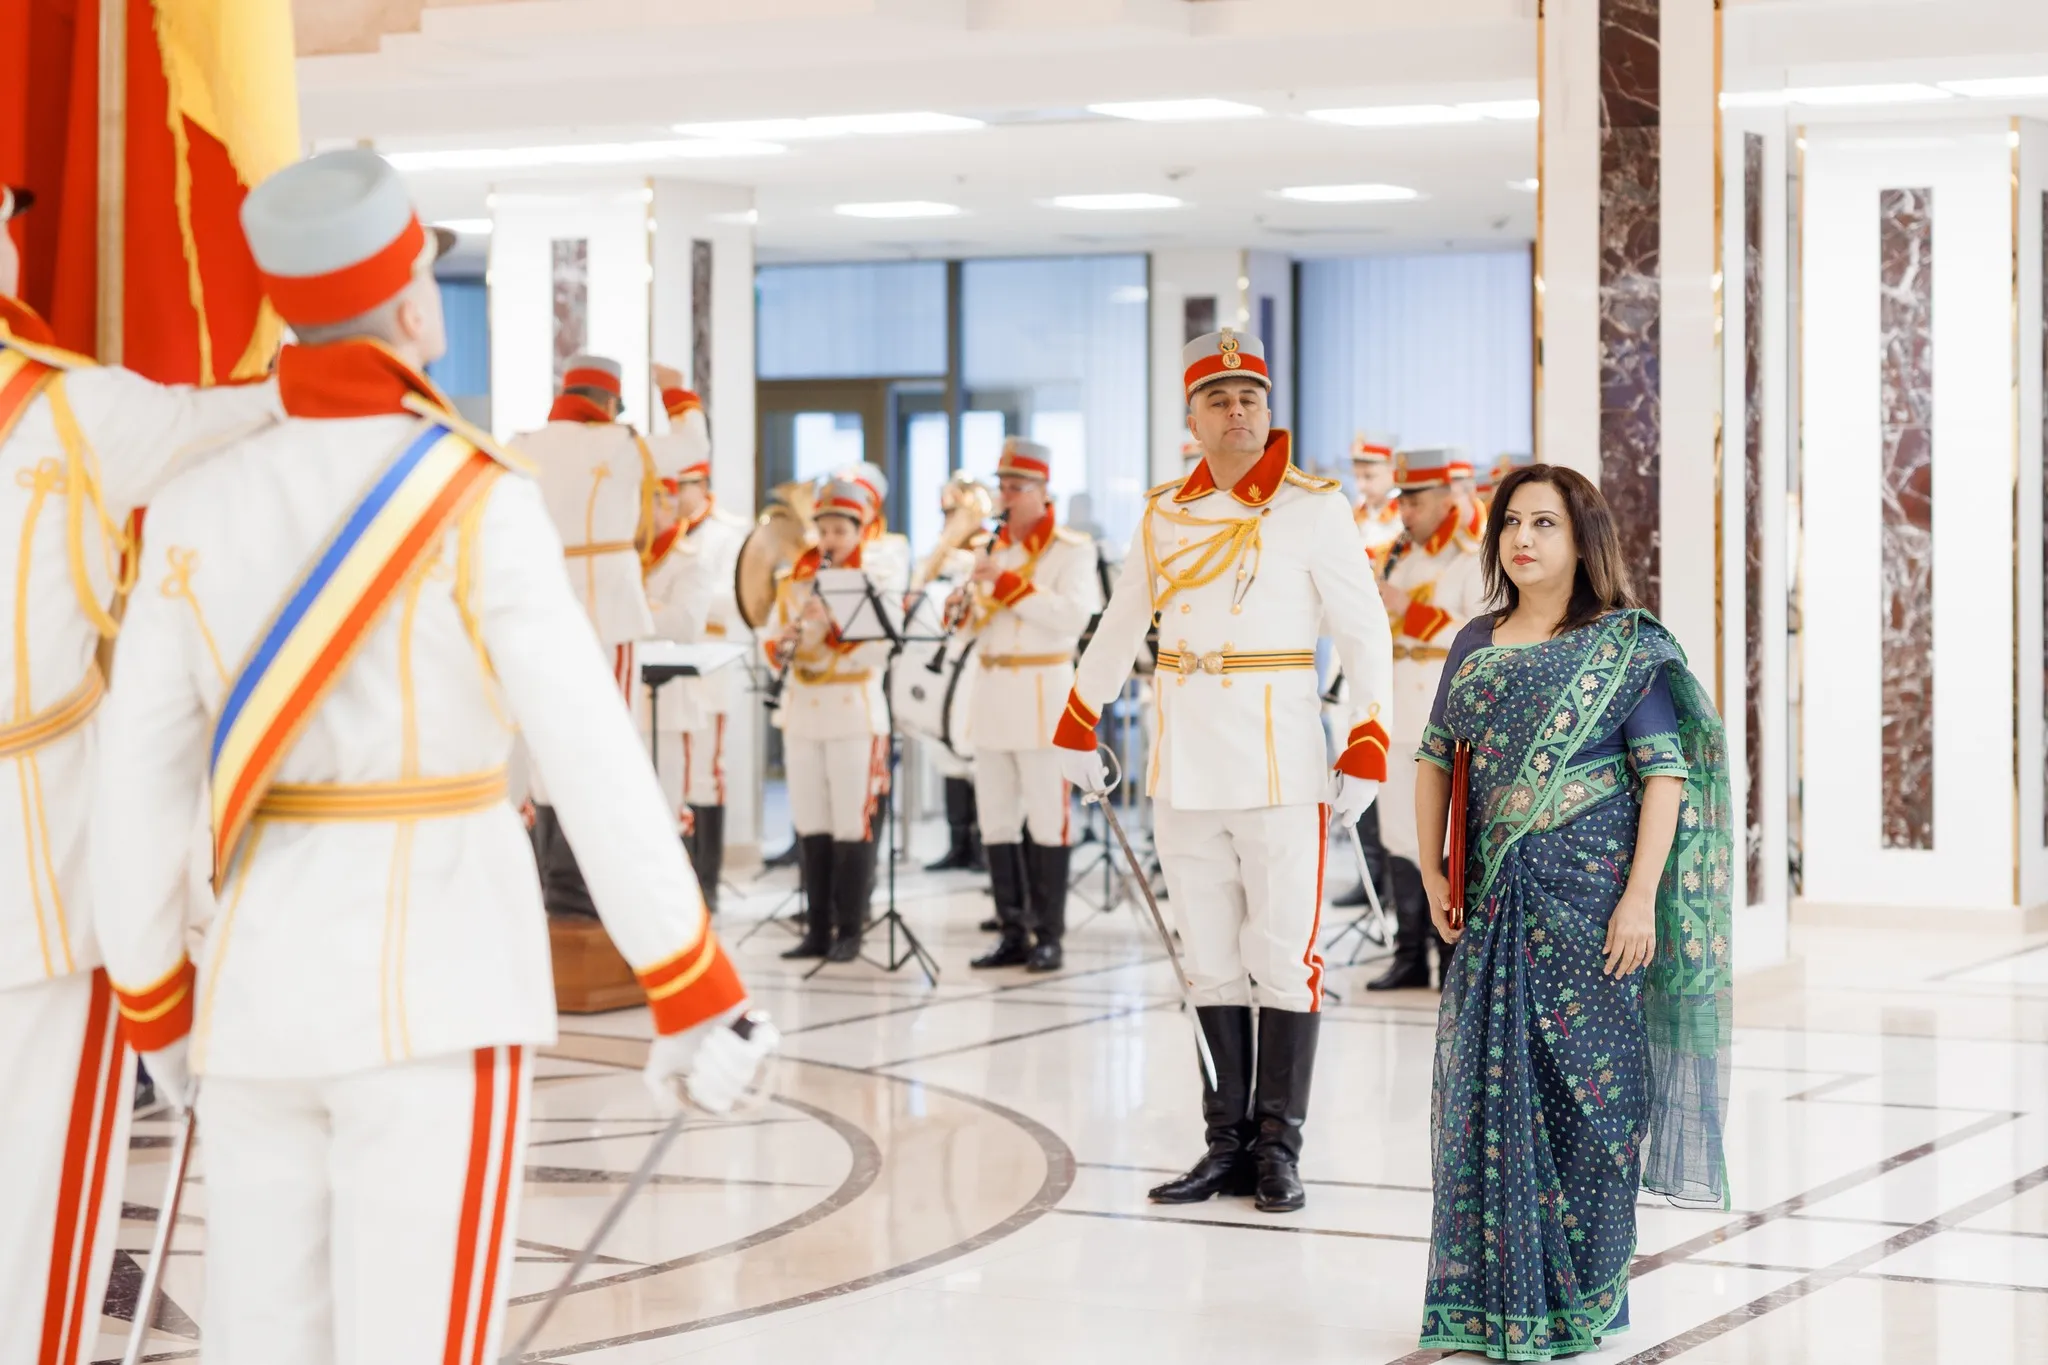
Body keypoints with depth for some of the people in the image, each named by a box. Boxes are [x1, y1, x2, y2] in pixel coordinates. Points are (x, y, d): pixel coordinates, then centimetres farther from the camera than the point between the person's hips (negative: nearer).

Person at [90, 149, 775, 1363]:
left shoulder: (200, 507, 2)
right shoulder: (473, 497, -11)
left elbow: (141, 778, 5)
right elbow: (594, 757, -14)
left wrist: (154, 1001, 17)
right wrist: (693, 991, -7)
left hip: (261, 975, 5)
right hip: (436, 980, -5)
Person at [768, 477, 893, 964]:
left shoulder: (874, 589, -2)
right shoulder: (794, 585, 10)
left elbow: (875, 653, -14)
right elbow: (775, 651, 10)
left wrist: (829, 623, -24)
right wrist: (781, 645, -12)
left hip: (854, 715, -4)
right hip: (802, 713, 4)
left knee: (852, 826, -3)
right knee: (810, 827, 5)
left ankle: (849, 932, 3)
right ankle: (817, 929, 11)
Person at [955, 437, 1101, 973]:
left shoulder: (1072, 550, -2)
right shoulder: (993, 548, 17)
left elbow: (1073, 614, -18)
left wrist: (1008, 584, -21)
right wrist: (962, 607, -4)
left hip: (1042, 692, -6)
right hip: (991, 690, 7)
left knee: (1046, 819, -4)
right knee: (996, 821, 6)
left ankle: (1049, 938, 0)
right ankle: (1013, 933, 12)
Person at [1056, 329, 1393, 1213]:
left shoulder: (1313, 508, -4)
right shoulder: (1163, 514, 9)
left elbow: (1364, 633, -4)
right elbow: (1119, 627, 21)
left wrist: (1367, 753, -10)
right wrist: (1077, 729, 23)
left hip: (1281, 770, -4)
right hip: (1185, 772, 4)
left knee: (1282, 962, -2)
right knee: (1211, 965, 8)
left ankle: (1277, 1148, 5)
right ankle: (1228, 1143, 15)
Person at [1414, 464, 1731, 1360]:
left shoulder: (1627, 647, -4)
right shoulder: (1475, 644, 11)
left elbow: (1666, 774, -8)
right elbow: (1435, 758, 17)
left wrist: (1640, 896, -15)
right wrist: (1435, 872, 9)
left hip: (1590, 894, -4)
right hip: (1495, 897, 5)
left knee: (1587, 1083, -1)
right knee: (1486, 1085, 4)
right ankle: (1493, 1288, 14)